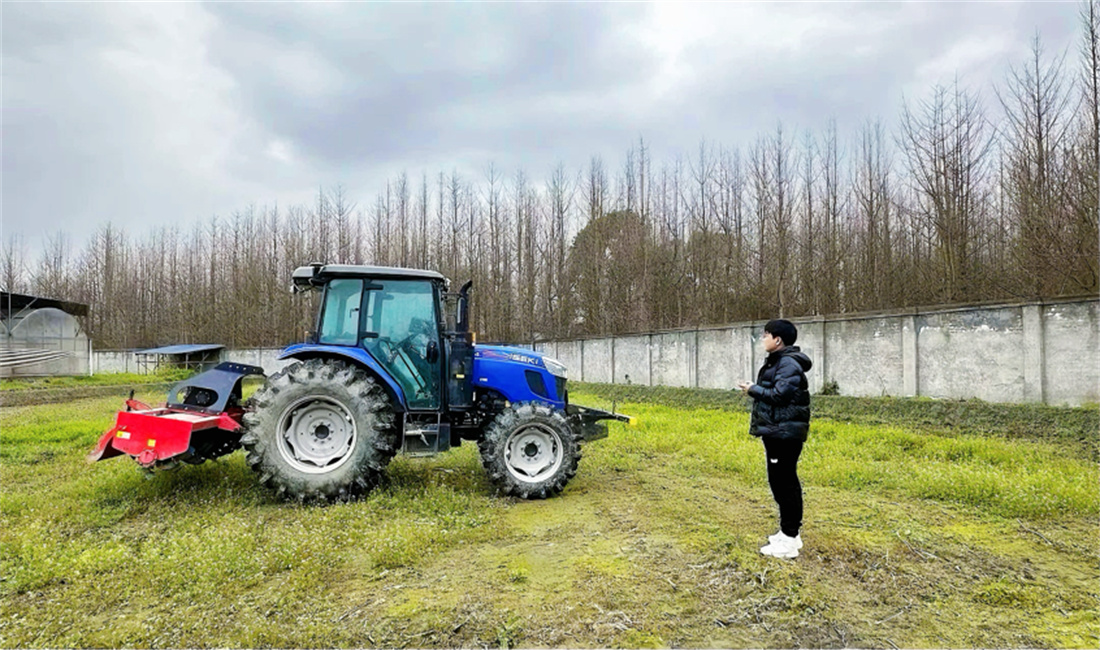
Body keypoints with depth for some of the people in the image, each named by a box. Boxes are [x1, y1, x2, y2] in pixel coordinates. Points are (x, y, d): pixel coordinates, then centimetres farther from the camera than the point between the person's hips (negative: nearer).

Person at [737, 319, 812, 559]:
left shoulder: (788, 363, -15)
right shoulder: (777, 362, 17)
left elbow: (780, 394, -22)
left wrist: (753, 390, -11)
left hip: (785, 435, -11)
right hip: (776, 433, 11)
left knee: (784, 483, -6)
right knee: (781, 482, 16)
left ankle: (789, 540, 1)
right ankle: (789, 533, 26)